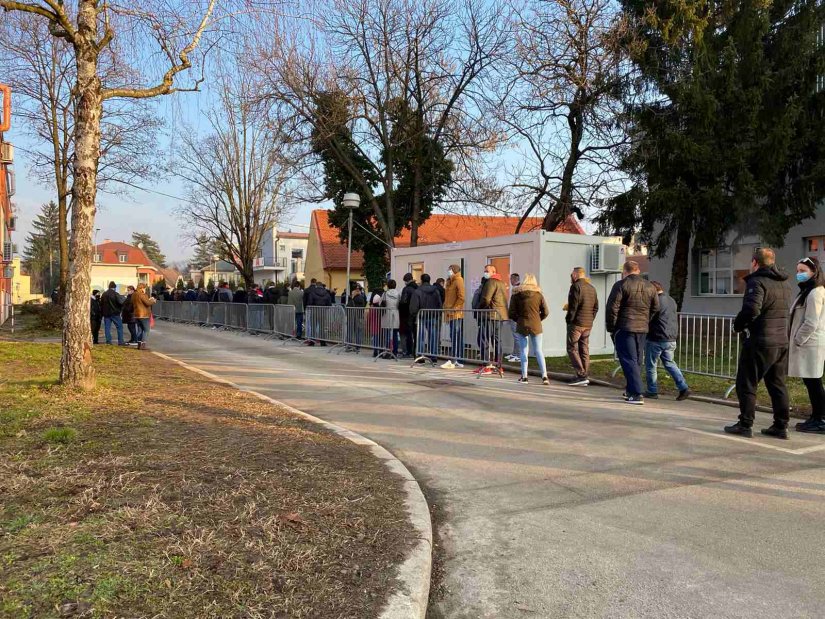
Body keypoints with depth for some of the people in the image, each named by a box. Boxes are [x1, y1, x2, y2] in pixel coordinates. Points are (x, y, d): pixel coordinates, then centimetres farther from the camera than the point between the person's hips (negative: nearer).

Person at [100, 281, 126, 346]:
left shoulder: (103, 294, 10)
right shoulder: (115, 294, -9)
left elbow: (101, 305, 14)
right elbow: (121, 302, -17)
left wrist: (102, 313, 19)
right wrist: (123, 298, 3)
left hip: (106, 314, 5)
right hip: (114, 313, -5)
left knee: (107, 328, 7)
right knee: (119, 327, 1)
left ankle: (108, 341, 4)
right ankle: (120, 341, -4)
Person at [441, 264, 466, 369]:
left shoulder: (458, 281, -6)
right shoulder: (450, 281, 20)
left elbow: (461, 297, -15)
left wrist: (453, 309, -15)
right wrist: (447, 308, 15)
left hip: (456, 313, -9)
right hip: (451, 314, 9)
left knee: (455, 337, -10)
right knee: (456, 337, 9)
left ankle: (453, 361, -12)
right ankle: (458, 361, 12)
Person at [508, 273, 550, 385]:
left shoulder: (516, 294, -2)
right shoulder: (538, 294, 1)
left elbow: (511, 312, -4)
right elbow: (545, 312, -1)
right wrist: (537, 320, 13)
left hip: (522, 326, -1)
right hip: (536, 326, 1)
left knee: (523, 351, 7)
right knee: (538, 351, 6)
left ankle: (524, 377, 6)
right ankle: (544, 376, -1)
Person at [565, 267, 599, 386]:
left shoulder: (576, 286, -10)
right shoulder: (592, 288, 15)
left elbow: (573, 306, -16)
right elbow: (596, 307, 15)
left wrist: (568, 319, -8)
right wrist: (590, 319, 15)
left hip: (576, 323, -8)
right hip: (588, 324, 8)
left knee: (572, 349, -4)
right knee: (584, 349, 11)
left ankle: (581, 375, -12)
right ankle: (584, 376, 11)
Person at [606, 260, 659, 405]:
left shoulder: (621, 285, -7)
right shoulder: (650, 287, 11)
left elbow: (612, 308, -10)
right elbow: (655, 309, 14)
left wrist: (611, 328, -2)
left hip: (624, 328, -6)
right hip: (642, 329, 6)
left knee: (629, 361, -5)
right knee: (637, 361, 15)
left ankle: (637, 394, -12)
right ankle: (630, 391, 27)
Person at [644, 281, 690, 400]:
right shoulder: (672, 301, 13)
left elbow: (648, 318, -15)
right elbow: (674, 319, 19)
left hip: (656, 339, -8)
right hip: (671, 339, 8)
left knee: (650, 365, 5)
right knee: (670, 363, 16)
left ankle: (652, 391, 10)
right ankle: (683, 387, 6)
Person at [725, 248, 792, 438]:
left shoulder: (757, 282, -14)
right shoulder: (784, 285, 14)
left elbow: (751, 309, -27)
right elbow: (784, 312, 19)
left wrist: (738, 325, -10)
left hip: (759, 343, -8)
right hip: (781, 342, 8)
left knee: (746, 384, 1)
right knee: (777, 385, 14)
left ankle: (745, 425, 4)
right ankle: (781, 426, 18)